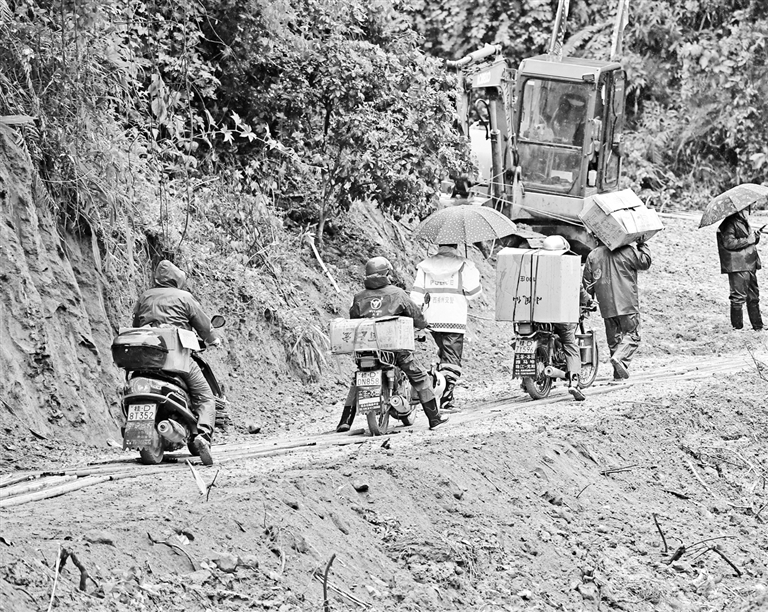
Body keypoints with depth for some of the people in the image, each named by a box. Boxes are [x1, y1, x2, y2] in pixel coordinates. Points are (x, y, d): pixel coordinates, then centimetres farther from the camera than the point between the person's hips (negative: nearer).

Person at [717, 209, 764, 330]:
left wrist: (755, 237, 5)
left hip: (749, 264, 9)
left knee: (753, 296, 12)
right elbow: (729, 243, -21)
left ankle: (758, 326, 19)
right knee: (738, 297, -6)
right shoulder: (729, 222, -12)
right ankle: (737, 326, 2)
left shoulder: (742, 219, 16)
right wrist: (748, 240, -18)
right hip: (737, 265, -9)